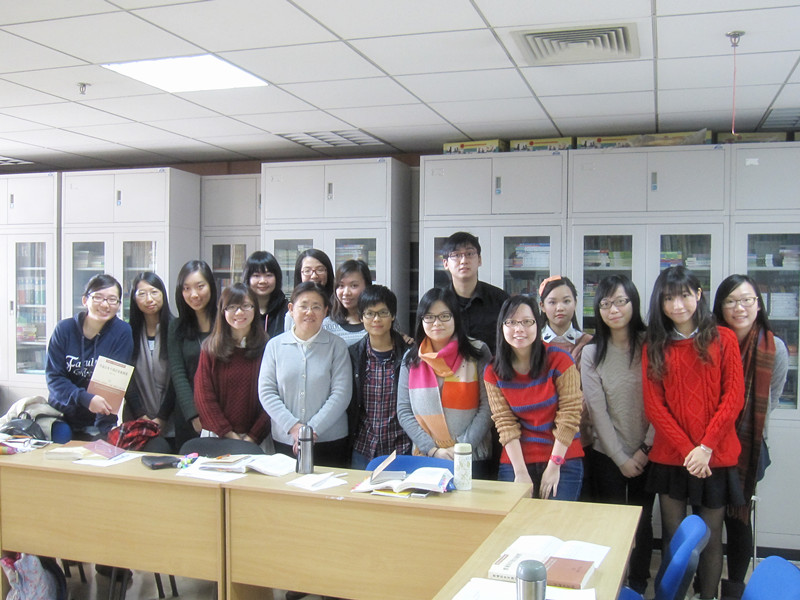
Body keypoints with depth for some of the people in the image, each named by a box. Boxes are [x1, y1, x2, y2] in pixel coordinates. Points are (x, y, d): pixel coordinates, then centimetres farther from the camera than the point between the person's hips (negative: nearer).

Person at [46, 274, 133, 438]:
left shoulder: (122, 332, -5)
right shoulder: (64, 329, 0)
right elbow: (53, 376, -3)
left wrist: (102, 431, -19)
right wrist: (84, 398, -21)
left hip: (98, 422, -1)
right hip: (61, 416, 2)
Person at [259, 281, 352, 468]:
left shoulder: (337, 346, 1)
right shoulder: (275, 345, 6)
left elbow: (341, 394, -6)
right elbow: (266, 392, 0)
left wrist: (313, 428, -14)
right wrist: (293, 426, -11)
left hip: (330, 441, -1)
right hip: (284, 441, 1)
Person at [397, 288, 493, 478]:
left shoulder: (478, 352, -1)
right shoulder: (411, 359, 6)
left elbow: (487, 408, -5)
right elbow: (404, 412, 2)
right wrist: (433, 450, -9)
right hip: (424, 457, 2)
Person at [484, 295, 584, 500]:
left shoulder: (559, 360, -8)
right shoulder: (493, 373, -1)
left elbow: (569, 415, -9)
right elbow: (505, 423, -4)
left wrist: (554, 466, -12)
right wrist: (520, 472, -11)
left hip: (563, 461, -1)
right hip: (515, 461, 2)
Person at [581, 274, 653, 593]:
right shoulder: (591, 353, -2)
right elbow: (597, 411, -5)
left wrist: (645, 449, -8)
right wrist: (620, 458, -7)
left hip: (647, 454, 0)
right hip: (607, 455, 0)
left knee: (642, 522, 8)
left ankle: (638, 587, 27)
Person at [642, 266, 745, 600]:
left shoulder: (723, 339, 3)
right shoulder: (654, 346, 6)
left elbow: (734, 397, -3)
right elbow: (653, 405, 0)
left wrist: (705, 447, -12)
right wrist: (687, 450, -10)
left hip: (716, 457, -1)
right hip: (670, 457, 1)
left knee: (710, 537, 7)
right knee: (672, 537, 6)